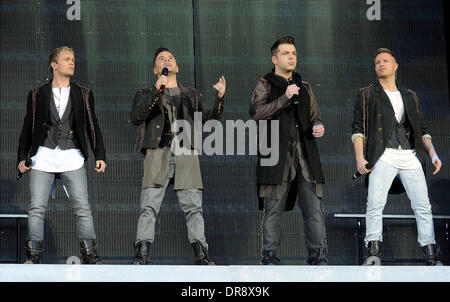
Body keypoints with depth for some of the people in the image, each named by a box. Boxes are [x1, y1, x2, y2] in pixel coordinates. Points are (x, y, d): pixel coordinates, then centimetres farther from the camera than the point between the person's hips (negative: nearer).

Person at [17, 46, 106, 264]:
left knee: (82, 207, -10)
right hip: (43, 156, 0)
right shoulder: (37, 95, 13)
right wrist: (22, 157, 6)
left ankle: (90, 255, -9)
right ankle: (33, 256, -4)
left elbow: (92, 127, 14)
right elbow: (28, 128, 15)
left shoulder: (83, 94, 16)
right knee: (36, 208, -7)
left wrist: (100, 156, 5)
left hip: (72, 158, 0)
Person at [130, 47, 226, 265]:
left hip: (186, 155, 2)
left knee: (193, 206, -5)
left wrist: (220, 97, -7)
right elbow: (136, 117, -2)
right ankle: (142, 253, -8)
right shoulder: (145, 95, 18)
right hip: (158, 154, -1)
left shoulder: (192, 96, 25)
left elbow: (208, 117, 11)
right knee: (149, 206, -9)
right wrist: (156, 90, -12)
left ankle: (200, 254, -5)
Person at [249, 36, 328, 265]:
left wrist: (318, 126, 3)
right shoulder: (264, 86, 6)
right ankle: (270, 258, 6)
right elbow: (257, 113, -10)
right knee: (273, 210, -1)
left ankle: (318, 258, -2)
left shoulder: (304, 88, 20)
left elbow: (314, 116, 27)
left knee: (314, 209, -4)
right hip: (277, 156, -4)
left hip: (305, 156, 4)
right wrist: (285, 98, -17)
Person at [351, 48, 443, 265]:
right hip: (383, 155, -3)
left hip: (410, 156, 3)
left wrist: (433, 154, 10)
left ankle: (431, 256, -4)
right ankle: (373, 252, -13)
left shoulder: (410, 97, 22)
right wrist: (360, 157, -9)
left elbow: (422, 129, 24)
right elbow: (358, 128, 4)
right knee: (375, 203, -16)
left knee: (423, 205, -5)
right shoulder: (366, 95, 12)